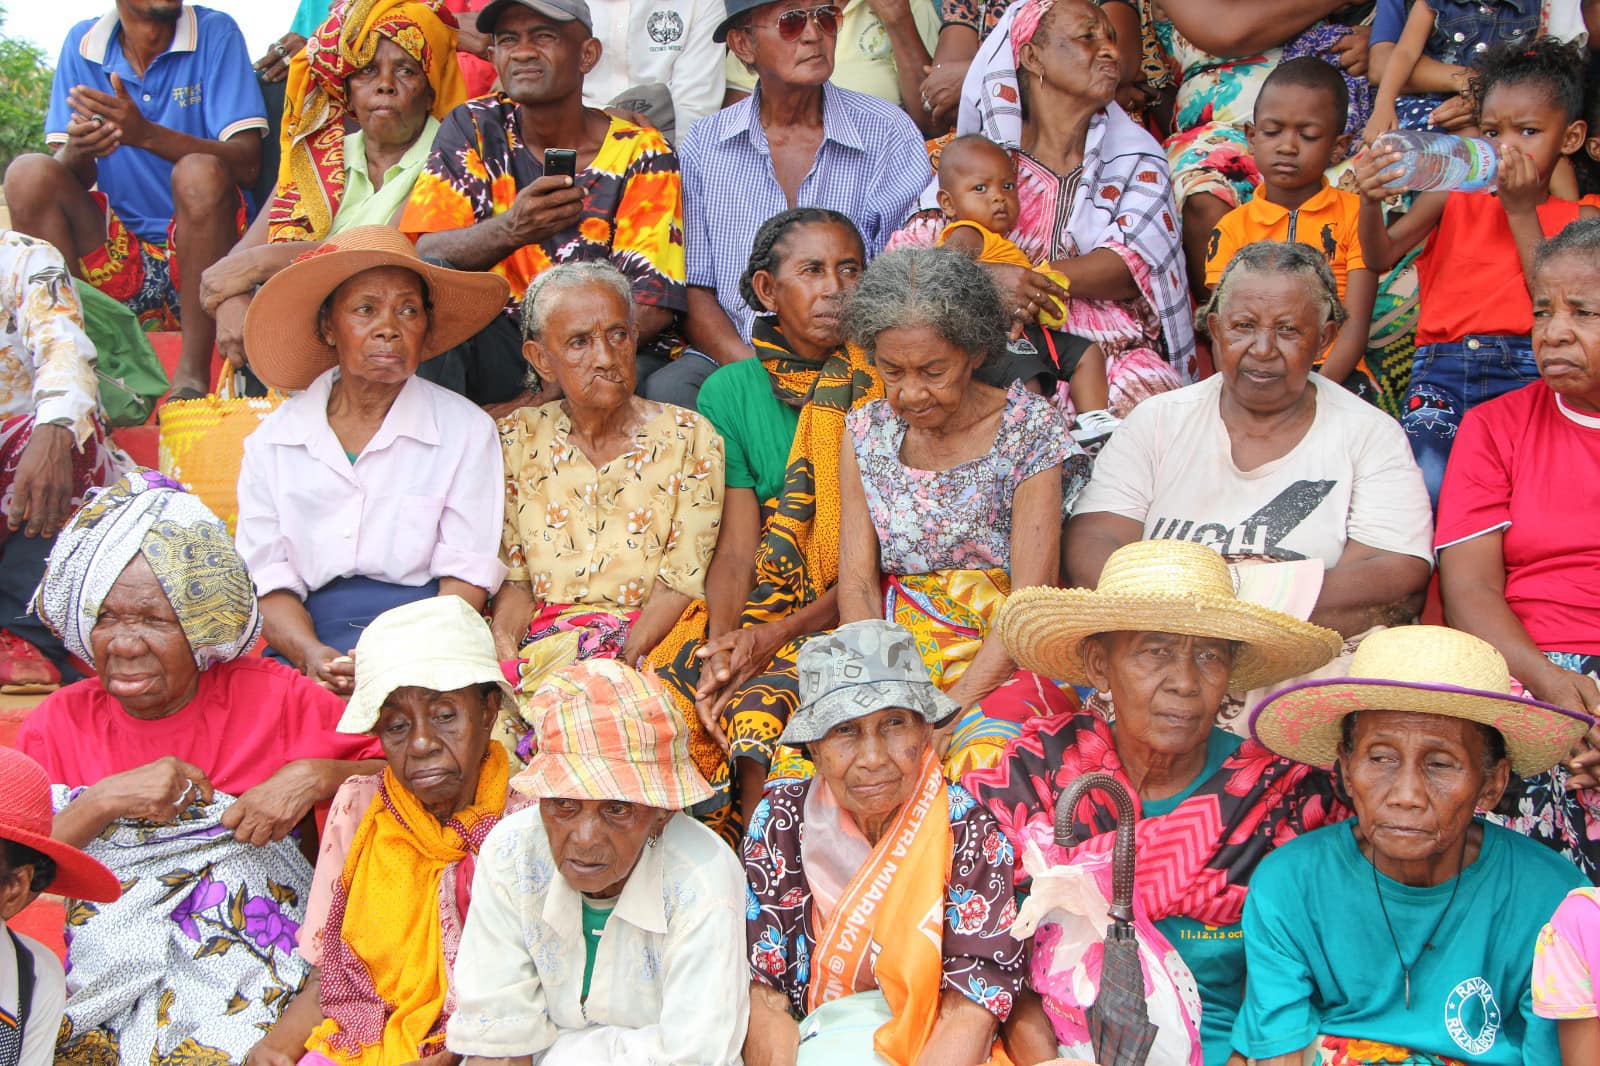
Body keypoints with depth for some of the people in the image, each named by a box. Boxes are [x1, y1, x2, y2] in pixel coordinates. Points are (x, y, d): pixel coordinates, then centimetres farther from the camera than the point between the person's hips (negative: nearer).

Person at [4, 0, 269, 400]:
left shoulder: (215, 32, -3)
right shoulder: (81, 44, 5)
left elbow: (248, 164, -13)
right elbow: (68, 179, 1)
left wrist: (146, 134, -27)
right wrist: (78, 148, -23)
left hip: (197, 254, -3)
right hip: (117, 259, 3)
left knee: (201, 172, -30)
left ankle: (193, 374, -25)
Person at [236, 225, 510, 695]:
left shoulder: (466, 429, 7)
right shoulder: (271, 441, 12)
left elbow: (467, 573, 0)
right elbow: (267, 579, 5)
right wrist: (314, 656, -15)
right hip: (308, 651, 2)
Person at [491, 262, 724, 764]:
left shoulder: (689, 438, 2)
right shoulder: (518, 440, 9)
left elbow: (679, 585, -3)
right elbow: (513, 578, 8)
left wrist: (618, 663, -19)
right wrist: (504, 657, -13)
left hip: (648, 645, -2)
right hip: (536, 642, 2)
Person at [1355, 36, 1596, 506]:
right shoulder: (1454, 197, 16)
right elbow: (1382, 257, 3)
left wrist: (1522, 212, -3)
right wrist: (1371, 203, -17)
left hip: (1525, 367, 0)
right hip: (1442, 366, 1)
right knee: (1427, 484, -26)